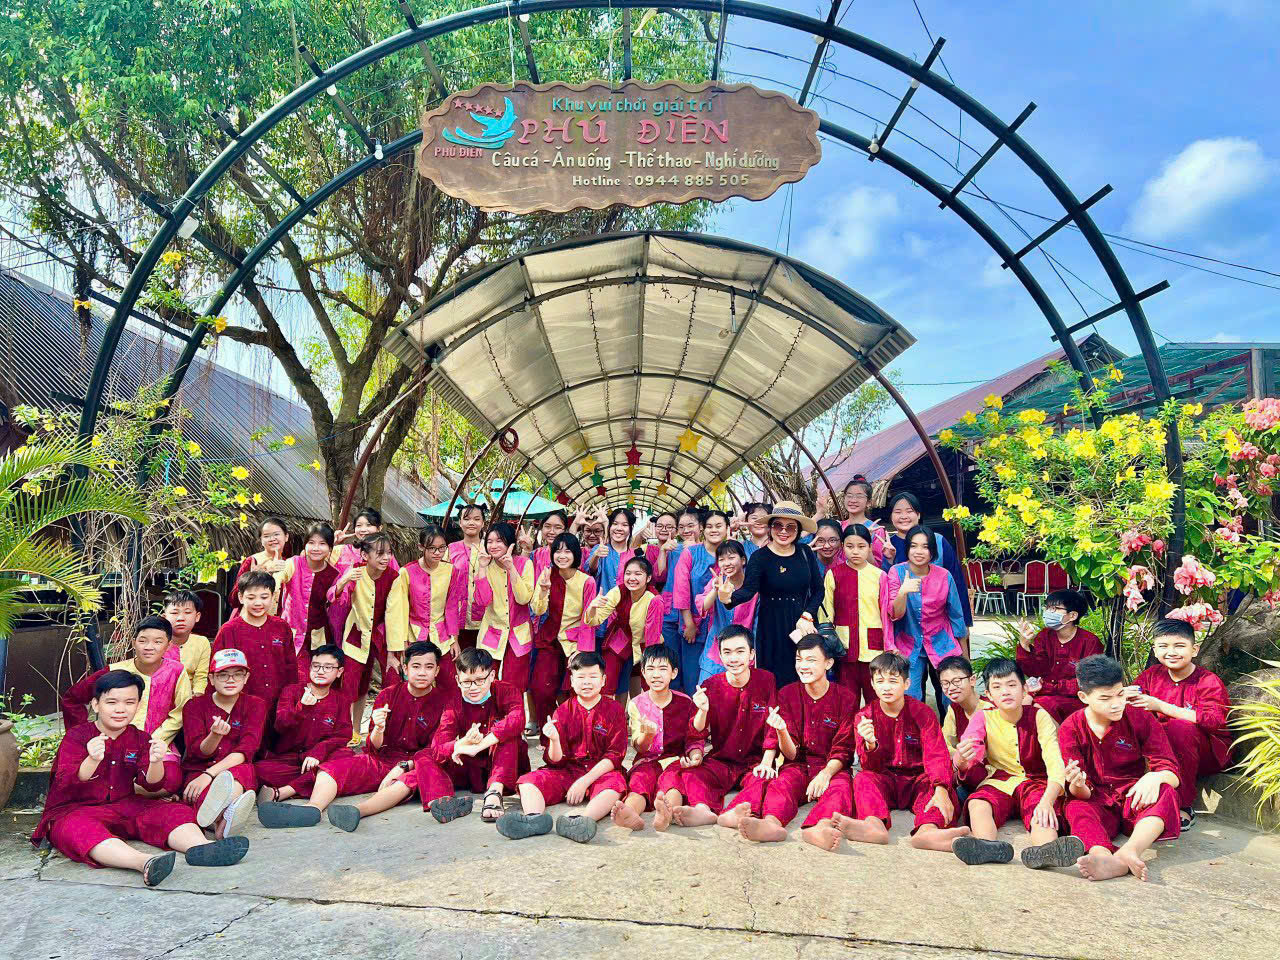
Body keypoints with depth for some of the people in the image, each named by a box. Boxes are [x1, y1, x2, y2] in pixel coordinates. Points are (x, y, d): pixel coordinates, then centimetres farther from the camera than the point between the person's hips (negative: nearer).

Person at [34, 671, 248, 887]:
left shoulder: (139, 739, 6)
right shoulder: (76, 736, -5)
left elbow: (151, 785, -5)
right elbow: (65, 782, -19)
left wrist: (155, 762, -28)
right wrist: (92, 760, -40)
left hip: (124, 808, 5)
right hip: (74, 811, -5)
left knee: (174, 811, -17)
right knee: (79, 829, -39)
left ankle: (201, 848, -49)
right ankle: (145, 863, -65)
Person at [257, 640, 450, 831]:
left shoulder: (445, 698, 0)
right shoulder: (387, 695, 7)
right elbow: (373, 748, 1)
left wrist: (403, 766, -18)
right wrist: (378, 729, -22)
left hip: (413, 765, -4)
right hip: (380, 760, 4)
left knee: (415, 777, -38)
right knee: (335, 764, -20)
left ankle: (358, 810, -59)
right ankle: (313, 807, -48)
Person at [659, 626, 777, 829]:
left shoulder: (766, 681, -1)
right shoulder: (710, 687, 0)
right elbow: (696, 735, -1)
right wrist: (703, 711, -24)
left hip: (755, 761, -1)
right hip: (720, 761, 1)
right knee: (690, 772, -29)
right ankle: (704, 809, -58)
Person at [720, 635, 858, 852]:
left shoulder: (846, 697, 2)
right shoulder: (787, 694, 5)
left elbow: (842, 750, -2)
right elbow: (791, 754, 0)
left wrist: (825, 774, -23)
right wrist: (781, 730, -23)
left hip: (831, 769, -1)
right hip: (798, 766, 1)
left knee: (841, 787, -35)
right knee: (781, 782, -32)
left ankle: (821, 828, -67)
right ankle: (772, 823, -64)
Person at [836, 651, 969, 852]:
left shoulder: (922, 713, -4)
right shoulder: (865, 717, -3)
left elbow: (936, 754, -17)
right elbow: (870, 767, -10)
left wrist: (941, 789, -38)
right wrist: (870, 745, -36)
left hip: (918, 780, 0)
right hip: (885, 781, 1)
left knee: (941, 783, -31)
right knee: (862, 778, -29)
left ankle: (927, 830, -60)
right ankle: (875, 825, -57)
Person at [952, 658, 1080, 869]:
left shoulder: (1038, 716, -7)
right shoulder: (984, 717, -3)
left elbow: (1055, 763, -21)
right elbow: (963, 766, -9)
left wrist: (1047, 801, -40)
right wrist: (963, 759, -38)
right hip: (998, 781, 1)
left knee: (1042, 810, -36)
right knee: (977, 804, -32)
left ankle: (1045, 849, -66)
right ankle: (988, 845, -61)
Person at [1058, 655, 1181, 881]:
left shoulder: (1141, 719, -3)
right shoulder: (1070, 729, -5)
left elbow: (1172, 773, -8)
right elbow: (1083, 793, -7)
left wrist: (1154, 777, -34)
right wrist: (1078, 786, -34)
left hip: (1135, 800, 1)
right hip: (1098, 802, -1)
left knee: (1165, 791, -32)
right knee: (1075, 807, -35)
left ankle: (1129, 851, -56)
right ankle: (1104, 856, -65)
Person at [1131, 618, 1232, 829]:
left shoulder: (1209, 682, -11)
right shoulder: (1152, 675, 2)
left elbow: (1213, 720, -28)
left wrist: (1160, 706, -29)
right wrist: (1125, 698, -27)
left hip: (1209, 755, -4)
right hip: (1164, 754, 4)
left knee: (1180, 727, -34)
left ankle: (1184, 806, -23)